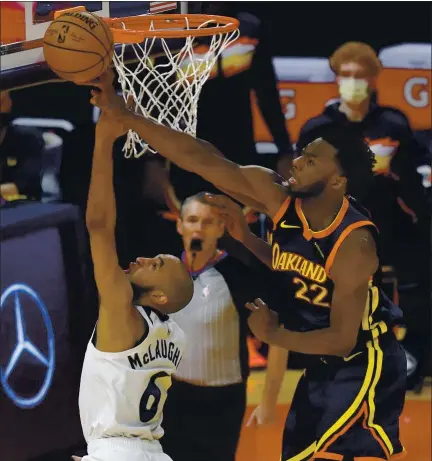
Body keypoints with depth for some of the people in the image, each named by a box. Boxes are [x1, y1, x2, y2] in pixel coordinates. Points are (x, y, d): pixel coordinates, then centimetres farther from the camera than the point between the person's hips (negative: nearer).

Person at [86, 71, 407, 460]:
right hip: (323, 365, 8)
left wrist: (273, 334, -16)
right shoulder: (281, 199, -12)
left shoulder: (354, 246, -30)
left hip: (362, 366, -8)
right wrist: (125, 116, -21)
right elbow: (202, 160, -14)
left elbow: (342, 339, -26)